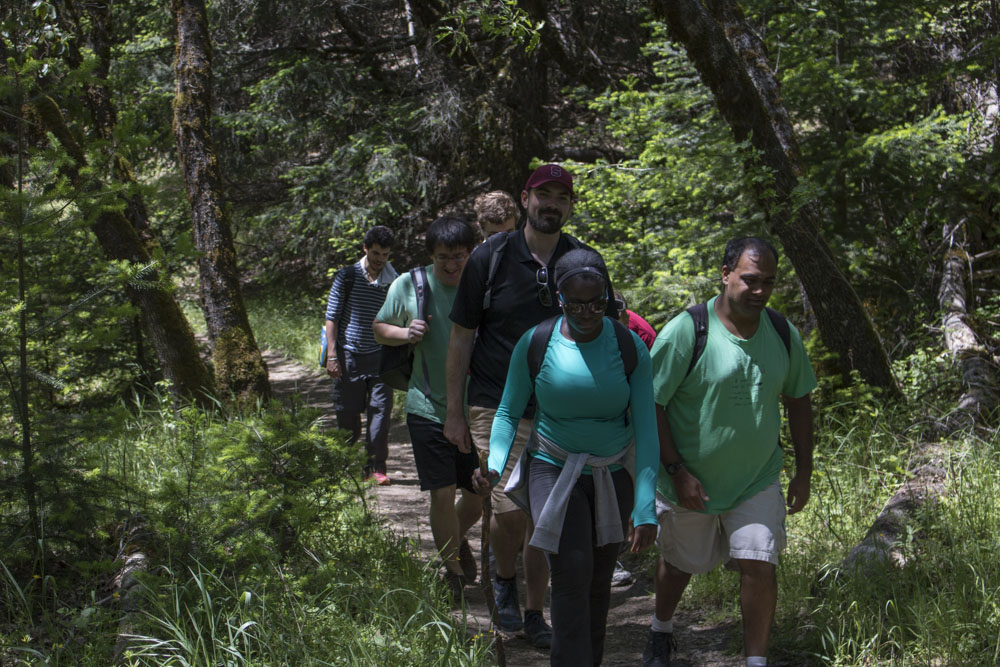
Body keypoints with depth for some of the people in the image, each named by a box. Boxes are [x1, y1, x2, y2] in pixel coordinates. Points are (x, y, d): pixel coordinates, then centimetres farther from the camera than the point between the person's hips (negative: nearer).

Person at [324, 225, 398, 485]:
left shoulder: (394, 282, 3)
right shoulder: (347, 276, -2)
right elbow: (332, 317, 0)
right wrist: (332, 356, -6)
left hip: (379, 356, 1)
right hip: (349, 356, -1)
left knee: (380, 410, -5)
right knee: (347, 413, 5)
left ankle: (377, 465, 4)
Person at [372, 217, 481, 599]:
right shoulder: (409, 286, -3)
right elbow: (379, 328, 10)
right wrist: (406, 333, -12)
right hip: (429, 408, -1)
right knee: (442, 493, -4)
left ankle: (457, 538, 42)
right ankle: (452, 569, 17)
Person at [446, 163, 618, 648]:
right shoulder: (492, 257, -3)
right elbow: (461, 335, 2)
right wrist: (454, 411, 1)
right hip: (497, 407, -2)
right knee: (510, 510, -15)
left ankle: (534, 612, 24)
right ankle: (504, 579, 17)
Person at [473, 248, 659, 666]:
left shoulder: (630, 348, -11)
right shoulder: (535, 344, -11)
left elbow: (646, 429, -13)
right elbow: (509, 412, -3)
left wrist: (646, 509, -21)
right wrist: (495, 463, -23)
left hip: (612, 474, 2)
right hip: (554, 469, -2)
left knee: (599, 579, 11)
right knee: (571, 572, -16)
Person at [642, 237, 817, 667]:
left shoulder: (783, 334, -4)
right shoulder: (687, 330, -19)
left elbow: (798, 400, 9)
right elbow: (650, 404, -16)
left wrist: (803, 472, 7)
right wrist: (677, 471, -19)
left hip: (758, 480, 2)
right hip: (690, 480, -2)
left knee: (759, 567, -8)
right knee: (680, 563, 17)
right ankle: (661, 631, 46)